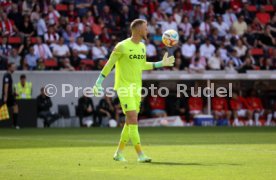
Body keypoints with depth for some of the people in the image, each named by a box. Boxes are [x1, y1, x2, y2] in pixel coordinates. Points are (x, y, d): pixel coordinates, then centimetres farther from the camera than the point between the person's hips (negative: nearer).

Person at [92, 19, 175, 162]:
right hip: (124, 88, -8)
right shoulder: (122, 46, -12)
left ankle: (119, 153, 21)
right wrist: (98, 82, -10)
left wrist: (161, 64, 23)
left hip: (137, 88, 8)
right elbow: (109, 65, -7)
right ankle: (140, 155, -15)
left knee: (130, 123, 10)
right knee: (133, 120, -14)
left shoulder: (142, 47, 11)